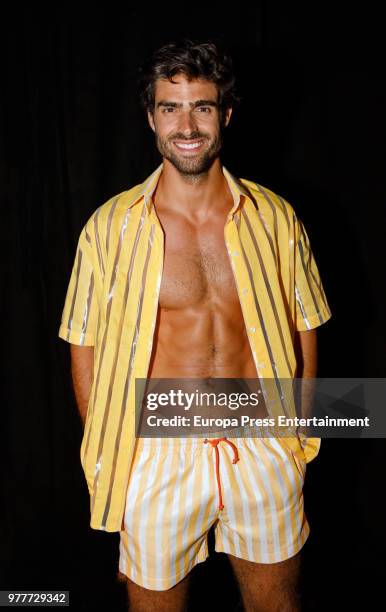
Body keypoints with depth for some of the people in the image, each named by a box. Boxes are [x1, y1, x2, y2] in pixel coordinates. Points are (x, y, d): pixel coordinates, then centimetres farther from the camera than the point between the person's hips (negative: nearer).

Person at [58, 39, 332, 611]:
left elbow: (304, 329, 6)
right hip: (156, 460, -1)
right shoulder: (110, 226, -8)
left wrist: (297, 437, 5)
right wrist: (110, 459, 0)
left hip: (264, 451, 2)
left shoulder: (275, 217, -3)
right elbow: (85, 347, -1)